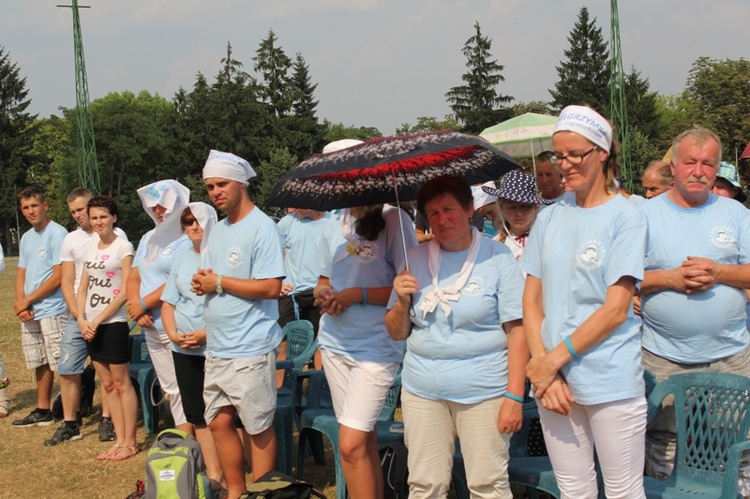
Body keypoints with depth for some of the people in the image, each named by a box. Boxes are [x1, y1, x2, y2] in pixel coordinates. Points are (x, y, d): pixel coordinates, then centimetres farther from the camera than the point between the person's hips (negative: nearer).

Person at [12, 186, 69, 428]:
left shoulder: (57, 234, -10)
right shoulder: (27, 238, 15)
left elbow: (58, 277, -15)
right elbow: (21, 274, 17)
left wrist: (27, 301, -10)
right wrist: (21, 303, -2)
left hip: (53, 311, -8)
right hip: (29, 314, 8)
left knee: (62, 365, -6)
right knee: (41, 363, 15)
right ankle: (42, 411, 25)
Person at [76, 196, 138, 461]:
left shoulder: (123, 247, -9)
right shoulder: (90, 247, 11)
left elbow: (126, 291, -13)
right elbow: (83, 287, 12)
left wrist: (98, 319, -13)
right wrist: (82, 320, -2)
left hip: (113, 323, -7)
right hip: (91, 326, 7)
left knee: (122, 383, -1)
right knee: (108, 384, 10)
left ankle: (130, 442, 6)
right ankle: (120, 440, 17)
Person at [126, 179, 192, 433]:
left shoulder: (187, 239, -9)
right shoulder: (149, 238, 18)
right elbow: (134, 277, 15)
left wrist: (143, 303, -11)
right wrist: (138, 310, -3)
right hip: (152, 327, 8)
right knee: (171, 390, 12)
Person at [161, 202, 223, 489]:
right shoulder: (181, 260, 14)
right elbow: (168, 303, 16)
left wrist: (207, 333, -18)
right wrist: (173, 334, -1)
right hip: (184, 349, 6)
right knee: (196, 413, 7)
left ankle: (217, 474, 6)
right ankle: (212, 471, 13)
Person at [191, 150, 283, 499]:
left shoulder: (261, 228, -12)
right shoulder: (217, 231, 15)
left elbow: (270, 287, -19)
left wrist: (219, 281, -14)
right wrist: (202, 283, -3)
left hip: (250, 350, -8)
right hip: (216, 349, 8)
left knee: (259, 428, 2)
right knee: (219, 423, 13)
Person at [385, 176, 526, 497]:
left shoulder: (498, 257, -3)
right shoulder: (415, 260, 8)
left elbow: (517, 330, -6)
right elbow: (397, 333, 12)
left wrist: (514, 397, -12)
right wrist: (402, 302, -8)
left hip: (484, 391, -3)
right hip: (422, 390, 3)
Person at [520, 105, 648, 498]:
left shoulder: (625, 216, -4)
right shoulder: (549, 217, 10)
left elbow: (615, 309, -11)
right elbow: (531, 300, 7)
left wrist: (553, 360, -12)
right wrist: (542, 367, -6)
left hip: (611, 381, -4)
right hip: (554, 379, 4)